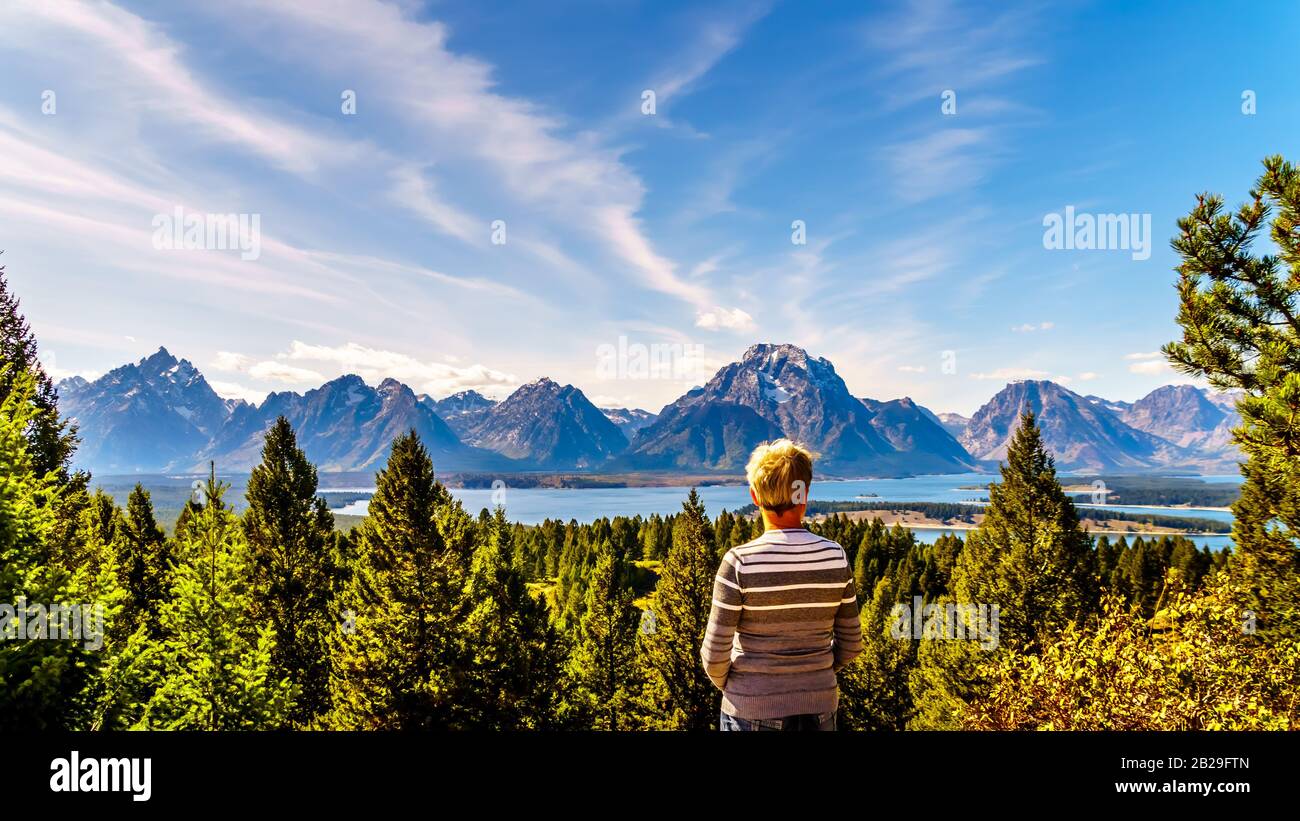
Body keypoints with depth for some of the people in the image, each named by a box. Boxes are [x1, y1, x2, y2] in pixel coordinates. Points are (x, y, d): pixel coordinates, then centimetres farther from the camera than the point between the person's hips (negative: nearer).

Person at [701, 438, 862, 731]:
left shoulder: (740, 562, -16)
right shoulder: (836, 557, -7)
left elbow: (715, 653, -12)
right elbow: (850, 644, 2)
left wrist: (725, 684, 8)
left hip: (751, 711, -3)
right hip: (819, 708, 3)